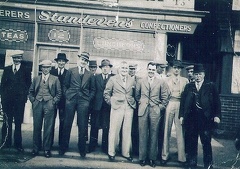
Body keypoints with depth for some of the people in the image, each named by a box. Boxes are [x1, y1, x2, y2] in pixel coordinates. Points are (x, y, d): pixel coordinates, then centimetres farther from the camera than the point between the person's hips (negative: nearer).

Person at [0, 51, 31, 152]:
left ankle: (18, 144, 5)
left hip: (19, 99, -2)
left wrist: (25, 95, -2)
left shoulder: (25, 70, 8)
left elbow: (28, 84, 9)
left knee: (18, 122, -1)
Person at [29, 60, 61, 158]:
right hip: (37, 104, 2)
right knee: (37, 127, 3)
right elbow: (31, 91, 18)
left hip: (49, 104, -2)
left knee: (48, 127, -2)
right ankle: (36, 148, 13)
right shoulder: (36, 79, 16)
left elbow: (59, 93, 7)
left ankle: (47, 149, 4)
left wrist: (54, 102, -4)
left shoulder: (55, 79, 9)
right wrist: (33, 100, 5)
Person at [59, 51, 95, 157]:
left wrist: (89, 99, 2)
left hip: (83, 101, 0)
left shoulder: (90, 75, 12)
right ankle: (63, 147, 14)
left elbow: (92, 89, 14)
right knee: (67, 124, 3)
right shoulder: (71, 71, 10)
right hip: (71, 100, 0)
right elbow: (65, 85, 11)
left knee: (82, 126, 1)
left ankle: (82, 149, 11)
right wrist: (67, 95, 0)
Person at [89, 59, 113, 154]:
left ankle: (105, 147, 14)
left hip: (108, 105, -1)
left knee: (106, 127, 2)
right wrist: (91, 102, -5)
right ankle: (92, 146, 17)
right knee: (94, 126, 6)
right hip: (97, 105, 1)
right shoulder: (96, 77, 7)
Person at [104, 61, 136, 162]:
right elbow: (106, 93, 6)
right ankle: (111, 153, 14)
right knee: (114, 131, 1)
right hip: (117, 108, -3)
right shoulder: (113, 79, 3)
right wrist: (111, 102, -1)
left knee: (127, 131, 6)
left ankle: (126, 153, 18)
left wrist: (133, 103, 4)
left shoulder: (132, 81, 11)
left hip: (129, 108, 3)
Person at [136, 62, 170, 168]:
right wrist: (140, 103, 10)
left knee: (154, 135, 2)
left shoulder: (161, 82, 5)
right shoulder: (141, 82, 10)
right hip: (143, 110, 1)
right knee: (143, 134, 2)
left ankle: (152, 158, 11)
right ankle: (142, 157, 11)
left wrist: (160, 107, 2)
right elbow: (137, 95, 19)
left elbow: (165, 97, 7)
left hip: (155, 111, -1)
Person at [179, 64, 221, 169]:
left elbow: (217, 102, 2)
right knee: (191, 142, 6)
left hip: (205, 118, -2)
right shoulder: (188, 86, 12)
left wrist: (217, 115, -7)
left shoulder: (211, 86, 6)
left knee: (206, 142, 0)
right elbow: (183, 101, 9)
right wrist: (181, 115, 2)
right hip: (191, 118, 2)